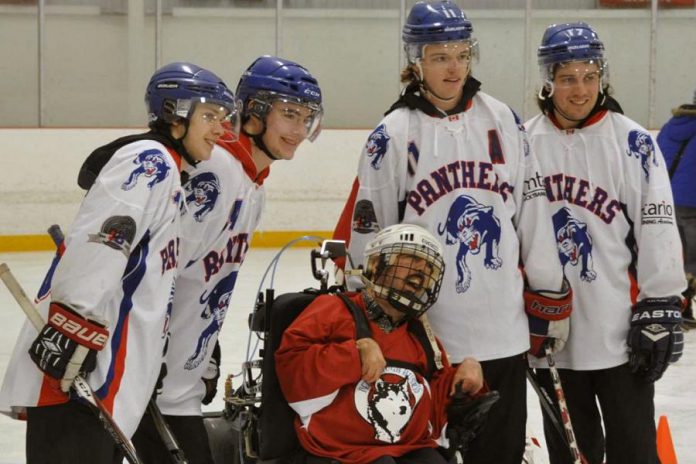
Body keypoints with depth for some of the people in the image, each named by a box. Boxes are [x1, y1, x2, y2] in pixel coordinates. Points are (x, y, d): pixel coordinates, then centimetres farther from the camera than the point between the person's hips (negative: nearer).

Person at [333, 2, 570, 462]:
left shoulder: (502, 120, 5)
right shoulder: (393, 135, -5)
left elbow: (533, 213, 9)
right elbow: (366, 235, -2)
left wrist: (550, 297, 9)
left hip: (504, 330, 3)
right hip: (425, 335, -3)